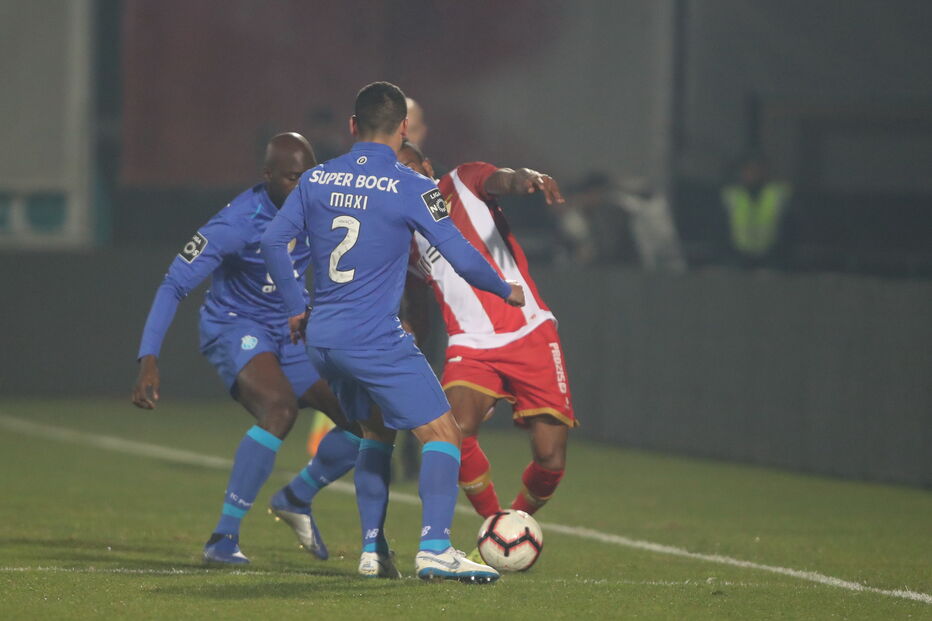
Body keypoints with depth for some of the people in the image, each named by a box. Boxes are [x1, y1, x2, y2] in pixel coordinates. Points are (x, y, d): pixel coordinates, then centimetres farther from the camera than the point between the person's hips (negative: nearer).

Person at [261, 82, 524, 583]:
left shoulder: (316, 180, 8)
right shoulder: (409, 188, -8)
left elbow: (273, 241, 8)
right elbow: (461, 257, -8)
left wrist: (297, 308, 18)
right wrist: (506, 291, 10)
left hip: (321, 336, 7)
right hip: (375, 338, -7)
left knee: (376, 431, 24)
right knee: (441, 433, -3)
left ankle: (372, 551, 19)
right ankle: (435, 547, -19)